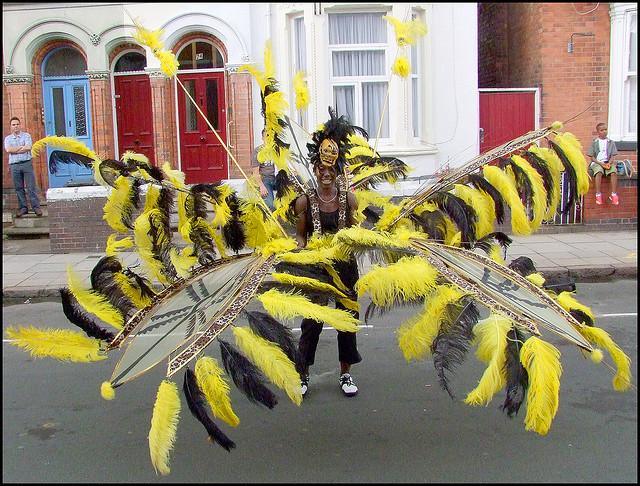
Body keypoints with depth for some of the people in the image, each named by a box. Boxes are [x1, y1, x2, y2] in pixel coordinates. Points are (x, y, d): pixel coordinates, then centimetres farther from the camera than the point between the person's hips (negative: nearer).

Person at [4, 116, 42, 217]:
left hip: (27, 163, -2)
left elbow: (28, 147, -10)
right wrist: (22, 147, -6)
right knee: (19, 188, 4)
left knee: (31, 187, -4)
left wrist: (14, 150, -5)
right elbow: (8, 150, -6)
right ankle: (23, 208, 10)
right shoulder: (7, 138, 13)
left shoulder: (26, 135, 7)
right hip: (14, 165, 2)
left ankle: (36, 207, -3)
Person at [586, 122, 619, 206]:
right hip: (597, 162, -2)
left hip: (608, 162, 2)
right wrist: (601, 163, -12)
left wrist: (609, 163, -12)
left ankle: (614, 195, -28)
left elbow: (612, 156, 9)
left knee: (614, 172, -30)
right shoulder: (594, 143, 6)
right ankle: (598, 195, -35)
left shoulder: (611, 142, 12)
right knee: (599, 172, -36)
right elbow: (592, 157, 2)